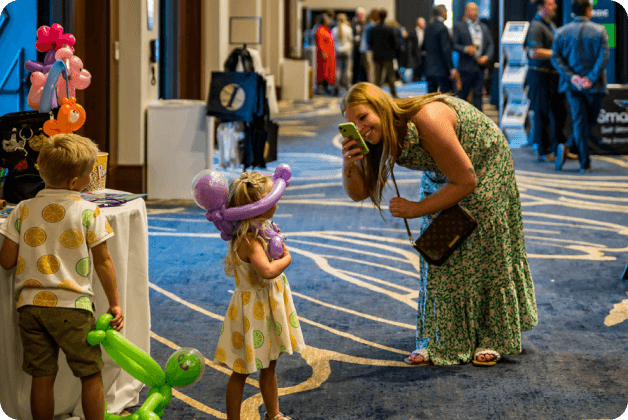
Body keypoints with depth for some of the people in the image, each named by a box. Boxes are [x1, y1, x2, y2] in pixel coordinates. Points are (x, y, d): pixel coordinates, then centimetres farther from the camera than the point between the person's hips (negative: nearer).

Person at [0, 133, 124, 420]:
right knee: (91, 374, 9)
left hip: (30, 304, 3)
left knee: (42, 376, 10)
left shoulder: (23, 210, 2)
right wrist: (114, 303, 8)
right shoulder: (88, 212, -6)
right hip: (72, 305, -3)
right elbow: (103, 262, -1)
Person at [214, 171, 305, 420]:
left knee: (268, 366, 23)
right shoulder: (249, 240, -28)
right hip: (252, 310, -9)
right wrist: (286, 259, -24)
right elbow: (267, 271, -42)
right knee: (242, 371, 5)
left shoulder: (261, 229, 1)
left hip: (269, 308, 9)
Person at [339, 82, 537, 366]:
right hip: (440, 176, 6)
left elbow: (466, 182, -34)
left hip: (484, 165, -6)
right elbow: (359, 193, -13)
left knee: (482, 251, -3)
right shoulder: (381, 139, -19)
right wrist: (349, 166, -34)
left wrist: (417, 209, -30)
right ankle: (441, 339, 10)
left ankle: (492, 337, 10)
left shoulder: (427, 121, -41)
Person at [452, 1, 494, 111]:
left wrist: (487, 57, -4)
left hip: (480, 66, 4)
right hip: (466, 67, -4)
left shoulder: (483, 27, 15)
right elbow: (453, 45, -4)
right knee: (462, 94, 0)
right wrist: (465, 49, -19)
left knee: (478, 94, 4)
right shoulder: (458, 26, 2)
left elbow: (490, 44, 13)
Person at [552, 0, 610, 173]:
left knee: (579, 121, 4)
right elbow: (604, 56, -13)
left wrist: (571, 76, -10)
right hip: (594, 86, -2)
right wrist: (591, 78, -15)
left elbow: (555, 57, -4)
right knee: (590, 121, 12)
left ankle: (585, 163, -6)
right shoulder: (599, 31, -3)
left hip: (572, 84, 2)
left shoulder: (562, 32, 4)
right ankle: (568, 147, -6)